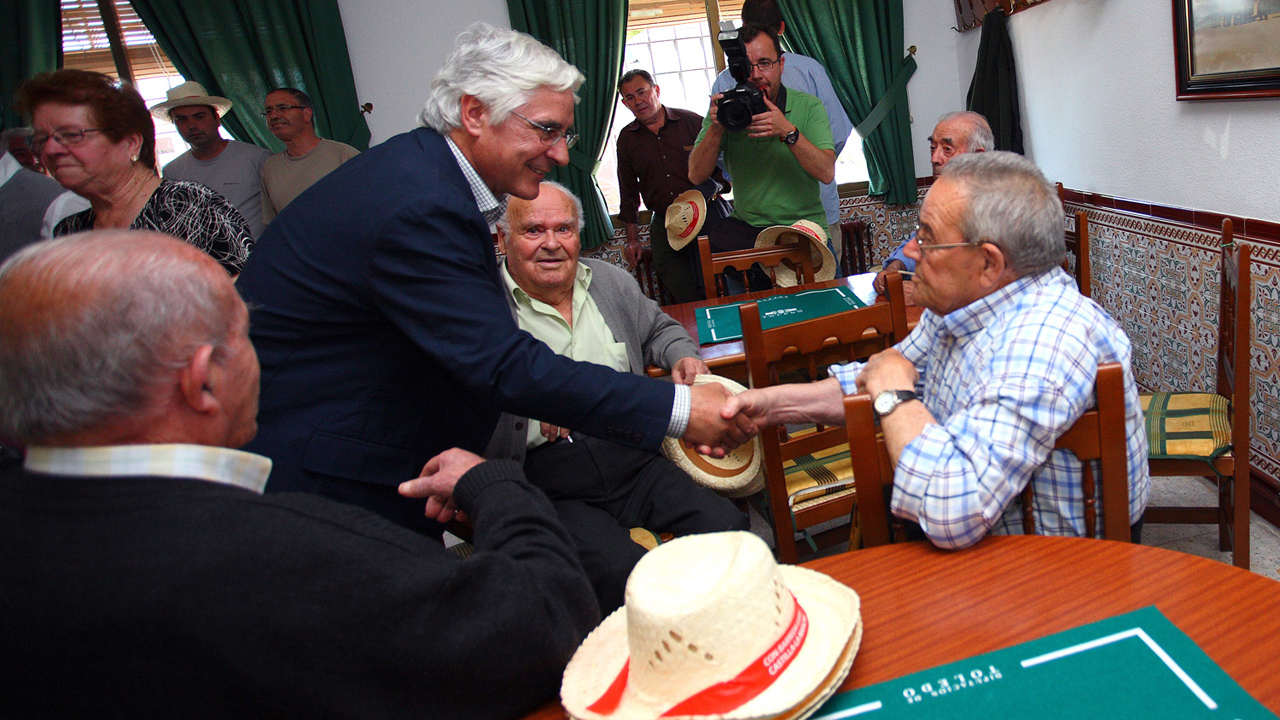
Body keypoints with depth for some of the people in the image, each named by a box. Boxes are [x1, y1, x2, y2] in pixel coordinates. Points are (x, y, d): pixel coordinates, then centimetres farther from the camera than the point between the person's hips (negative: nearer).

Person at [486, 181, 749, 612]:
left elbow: (659, 329, 35)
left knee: (730, 528, -16)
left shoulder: (613, 283, 18)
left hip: (632, 459, 5)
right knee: (621, 570, -30)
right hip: (546, 481, -5)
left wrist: (682, 356, 13)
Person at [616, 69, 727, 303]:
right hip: (664, 226, 2)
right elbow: (628, 192, 16)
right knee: (685, 299, -6)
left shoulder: (692, 122, 3)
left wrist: (711, 189, -12)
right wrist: (632, 237, 14)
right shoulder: (627, 139, 11)